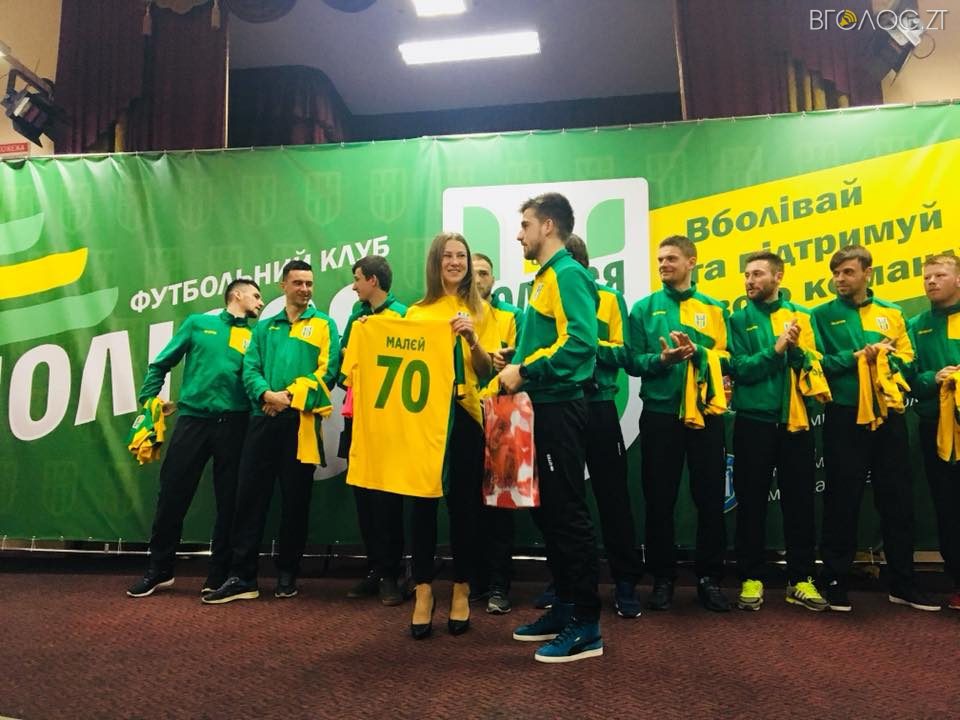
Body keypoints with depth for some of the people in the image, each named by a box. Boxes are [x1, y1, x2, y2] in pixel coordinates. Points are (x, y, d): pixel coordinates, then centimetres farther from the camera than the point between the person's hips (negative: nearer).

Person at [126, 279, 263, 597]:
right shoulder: (197, 323, 12)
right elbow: (161, 364, 14)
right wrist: (149, 399, 7)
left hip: (233, 424, 1)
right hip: (192, 419, 0)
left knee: (229, 501, 3)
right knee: (172, 495, 4)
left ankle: (218, 576, 15)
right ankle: (159, 569, 21)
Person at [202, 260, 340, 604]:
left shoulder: (324, 324, 7)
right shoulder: (265, 327, 17)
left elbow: (328, 370, -5)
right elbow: (249, 369, 7)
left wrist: (291, 396, -15)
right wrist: (267, 394, -13)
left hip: (301, 420, -3)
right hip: (263, 418, 3)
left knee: (295, 499, 4)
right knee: (250, 495, 1)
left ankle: (287, 575, 17)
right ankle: (242, 577, 9)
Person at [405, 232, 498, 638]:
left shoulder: (479, 311, 7)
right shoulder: (415, 313, 11)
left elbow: (486, 372, -1)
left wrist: (472, 338, -18)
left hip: (463, 414, -1)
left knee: (463, 503, 4)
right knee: (422, 502, 3)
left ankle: (461, 591, 17)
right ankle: (423, 591, 13)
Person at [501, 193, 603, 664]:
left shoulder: (568, 274, -11)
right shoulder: (545, 278, 19)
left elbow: (580, 342, -24)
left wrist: (525, 370, -19)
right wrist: (515, 363, 7)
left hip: (559, 409, -10)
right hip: (542, 409, 10)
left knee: (569, 514, -4)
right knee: (547, 512, 15)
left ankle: (587, 627, 7)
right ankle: (564, 608, 27)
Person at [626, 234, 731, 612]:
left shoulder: (714, 308, 9)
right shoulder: (644, 307, 6)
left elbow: (725, 358, 1)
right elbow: (633, 361, -1)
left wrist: (697, 352, -17)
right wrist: (661, 359, -19)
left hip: (706, 413, 1)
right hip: (660, 413, -1)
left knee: (710, 498, 6)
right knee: (659, 499, 5)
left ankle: (709, 577, 19)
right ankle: (663, 578, 18)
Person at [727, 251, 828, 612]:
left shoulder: (802, 315, 7)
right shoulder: (739, 319, 3)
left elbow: (816, 364, -1)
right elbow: (740, 369, -8)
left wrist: (797, 349, -18)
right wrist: (776, 349, -17)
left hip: (795, 420, 1)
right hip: (753, 421, -1)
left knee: (799, 501, 7)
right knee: (751, 502, 5)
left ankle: (801, 578, 20)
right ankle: (751, 577, 16)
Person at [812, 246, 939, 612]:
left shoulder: (891, 313, 12)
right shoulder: (823, 315, 2)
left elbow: (908, 358, 7)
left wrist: (886, 357, -12)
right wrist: (854, 357, -17)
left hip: (889, 414, 4)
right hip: (845, 416, -3)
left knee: (898, 499, 9)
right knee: (842, 500, 2)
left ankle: (903, 583, 22)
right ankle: (834, 580, 14)